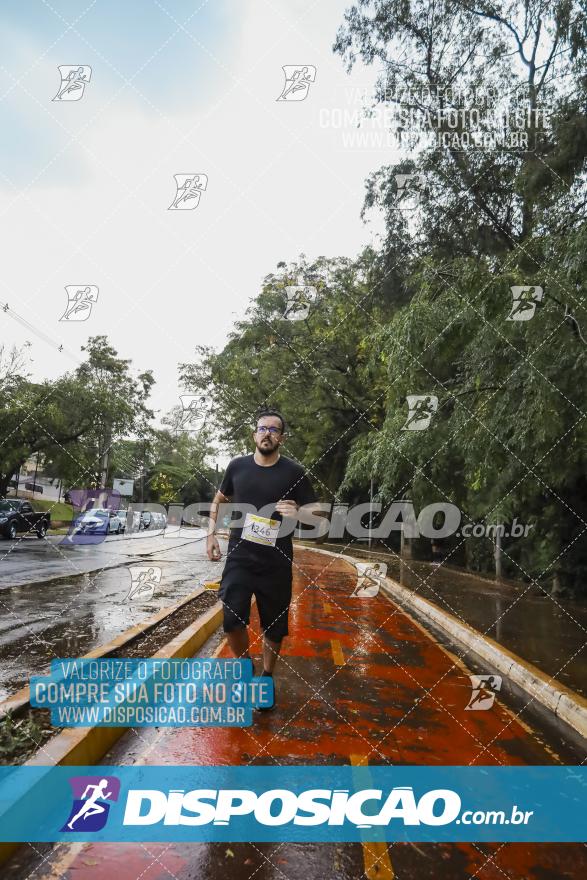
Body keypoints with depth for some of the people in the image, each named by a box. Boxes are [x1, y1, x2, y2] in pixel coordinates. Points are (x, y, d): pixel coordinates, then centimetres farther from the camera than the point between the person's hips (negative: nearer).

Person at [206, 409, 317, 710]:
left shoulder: (294, 472, -4)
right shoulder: (237, 466, 2)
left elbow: (315, 513, -1)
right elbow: (219, 500, 17)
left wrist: (297, 512, -23)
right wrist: (211, 534, 6)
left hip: (276, 563, -1)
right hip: (239, 559, 1)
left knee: (274, 627, 9)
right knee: (232, 622, -10)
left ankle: (266, 677, 35)